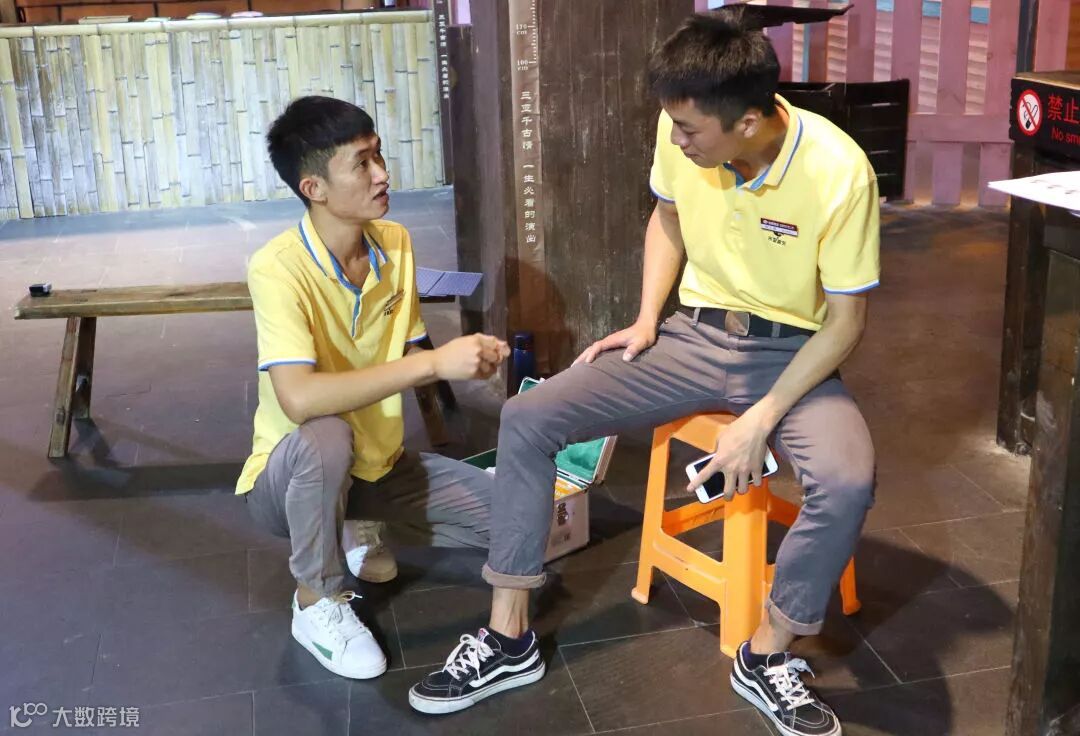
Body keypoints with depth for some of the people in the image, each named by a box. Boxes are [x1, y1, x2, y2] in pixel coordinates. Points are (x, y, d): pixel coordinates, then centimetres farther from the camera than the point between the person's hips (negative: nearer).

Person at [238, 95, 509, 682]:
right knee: (324, 436, -41)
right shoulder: (278, 268, -27)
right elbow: (299, 399, -41)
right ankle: (317, 603, -13)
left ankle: (351, 534, 15)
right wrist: (434, 363, -39)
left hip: (378, 463, 6)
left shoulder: (395, 244, -6)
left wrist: (467, 360, -17)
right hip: (294, 474, -6)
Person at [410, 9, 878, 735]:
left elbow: (847, 319, -15)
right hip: (693, 335, 4)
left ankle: (767, 656, -6)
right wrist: (646, 319, -1)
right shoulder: (682, 132, -12)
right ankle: (510, 634, -1)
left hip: (790, 353, -3)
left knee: (848, 481, -33)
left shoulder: (838, 171, -24)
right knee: (527, 417, -11)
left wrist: (762, 418, -22)